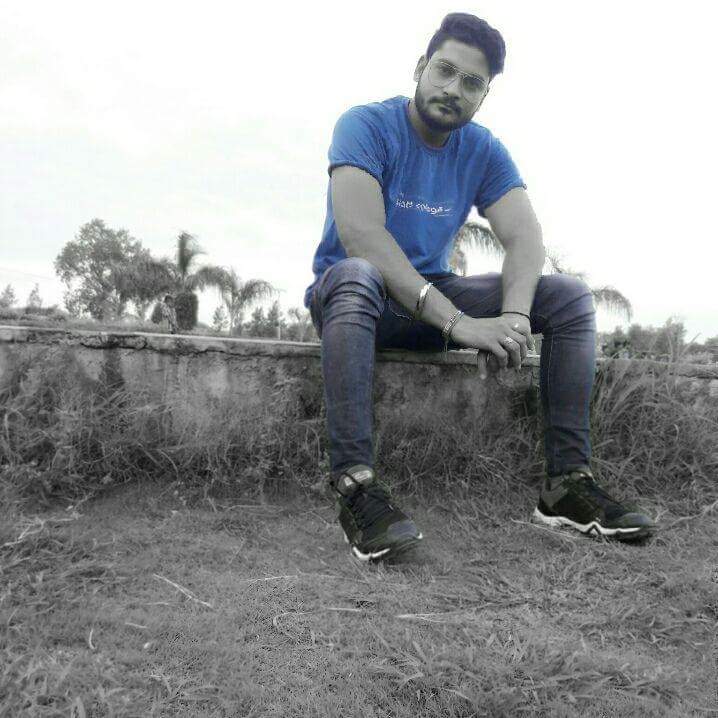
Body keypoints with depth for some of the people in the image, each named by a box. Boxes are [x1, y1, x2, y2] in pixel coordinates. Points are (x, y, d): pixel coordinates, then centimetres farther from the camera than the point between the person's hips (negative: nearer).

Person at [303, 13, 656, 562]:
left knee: (571, 296, -8)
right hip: (351, 294, -4)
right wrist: (458, 322, -35)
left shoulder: (484, 151, 5)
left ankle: (568, 481, -12)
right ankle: (355, 482, -40)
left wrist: (512, 317, -30)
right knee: (355, 275, -40)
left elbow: (525, 238, -8)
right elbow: (360, 234, -27)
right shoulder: (367, 125, -11)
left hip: (434, 296, 5)